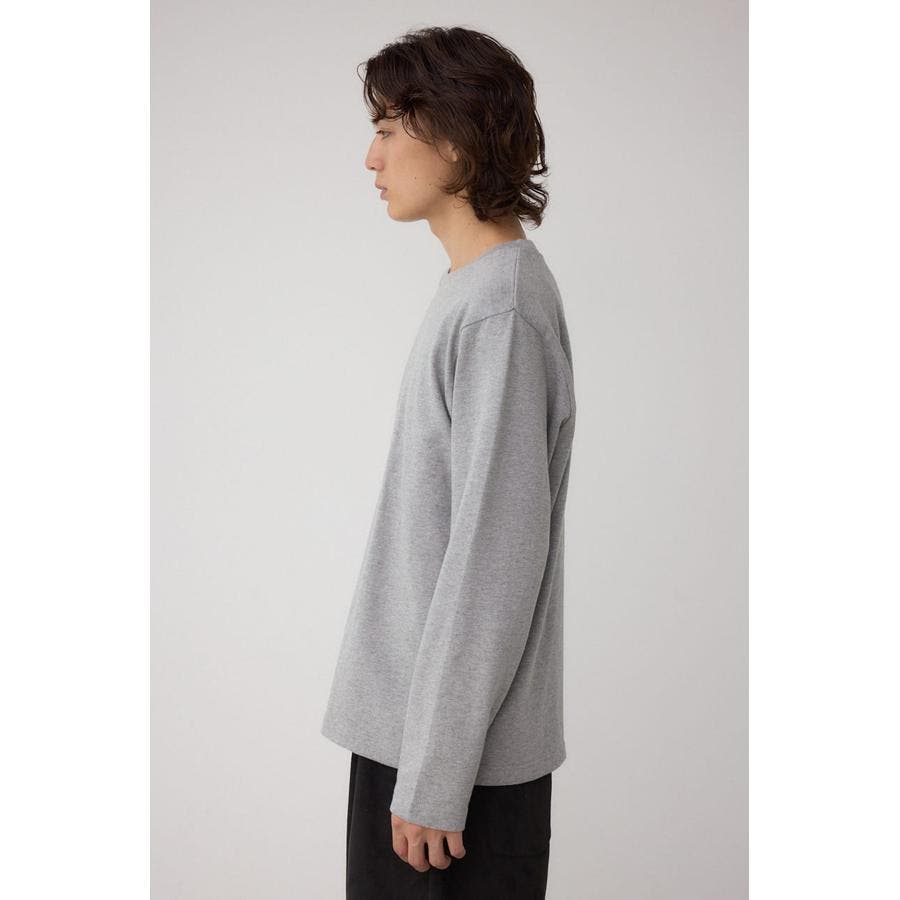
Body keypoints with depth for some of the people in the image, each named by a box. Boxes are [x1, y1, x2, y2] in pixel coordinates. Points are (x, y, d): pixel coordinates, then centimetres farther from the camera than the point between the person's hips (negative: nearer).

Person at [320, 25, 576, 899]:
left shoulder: (501, 311, -20)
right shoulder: (471, 288, 9)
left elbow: (493, 563, -22)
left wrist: (432, 777, -17)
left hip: (461, 741, -8)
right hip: (411, 716, 8)